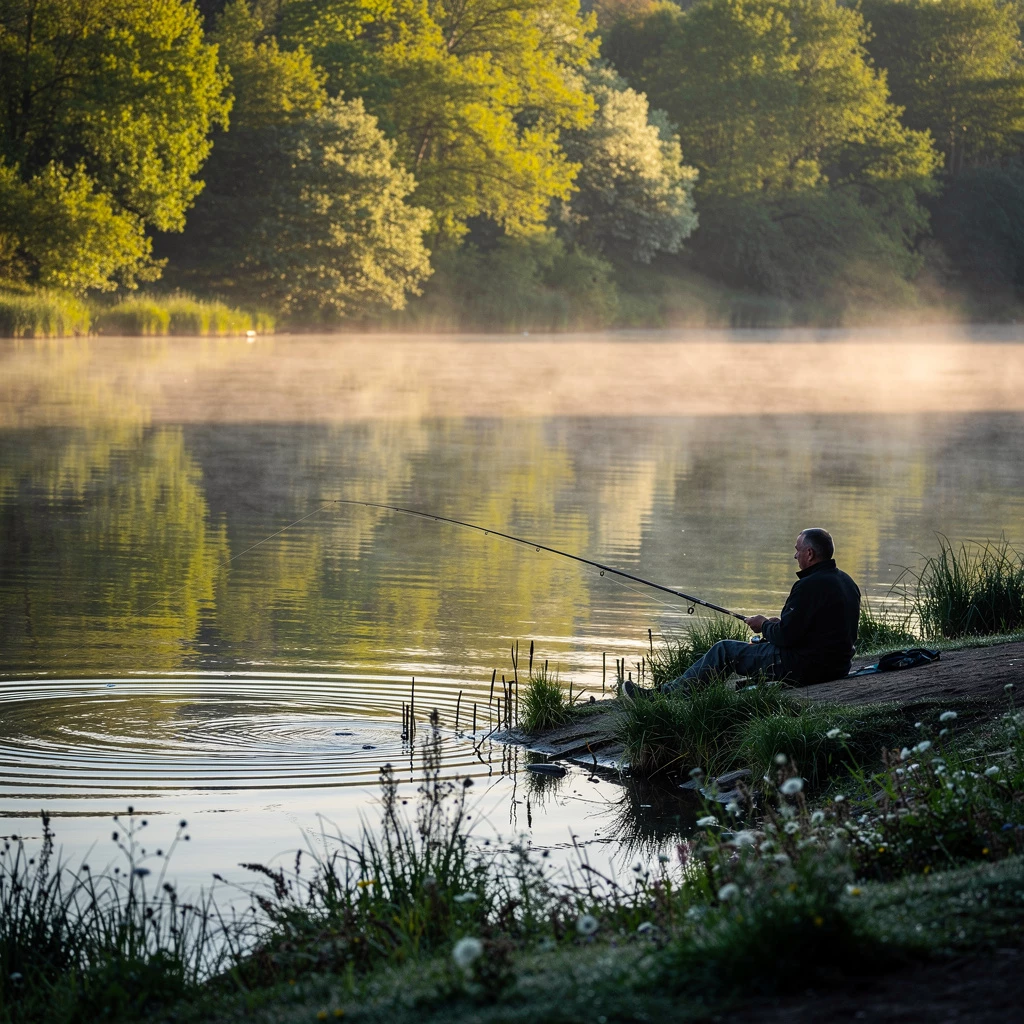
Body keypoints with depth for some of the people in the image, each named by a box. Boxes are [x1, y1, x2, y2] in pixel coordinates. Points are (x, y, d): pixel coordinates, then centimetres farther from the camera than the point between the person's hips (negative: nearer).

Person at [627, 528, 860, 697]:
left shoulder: (810, 586, -20)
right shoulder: (846, 582, 11)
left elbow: (786, 636, -20)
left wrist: (764, 626, 1)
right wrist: (778, 624, 15)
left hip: (803, 667, -10)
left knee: (724, 650, 1)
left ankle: (666, 695, 6)